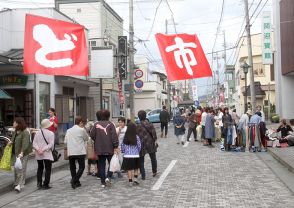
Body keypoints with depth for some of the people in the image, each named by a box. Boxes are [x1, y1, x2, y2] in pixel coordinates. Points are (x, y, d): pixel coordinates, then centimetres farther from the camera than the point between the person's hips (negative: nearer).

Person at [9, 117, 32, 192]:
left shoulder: (25, 133, -16)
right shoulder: (14, 132, 11)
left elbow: (25, 144, -26)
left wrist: (22, 153, -36)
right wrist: (11, 142, 5)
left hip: (23, 153, -8)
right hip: (16, 153, 8)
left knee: (21, 168, -8)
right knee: (16, 168, 14)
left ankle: (20, 185, -9)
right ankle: (17, 183, 27)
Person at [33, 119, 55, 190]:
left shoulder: (37, 133, 6)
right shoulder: (50, 133, -8)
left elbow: (34, 143, -2)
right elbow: (51, 144, -17)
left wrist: (38, 149, -14)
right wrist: (43, 149, -18)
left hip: (38, 155, 5)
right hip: (47, 154, -5)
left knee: (40, 168, 18)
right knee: (48, 169, 4)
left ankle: (39, 184, 15)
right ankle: (45, 185, 2)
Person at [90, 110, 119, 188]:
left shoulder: (96, 124, 1)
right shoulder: (110, 124, -6)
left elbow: (92, 135, -1)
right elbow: (114, 136, -11)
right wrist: (116, 146, -9)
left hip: (99, 149, 2)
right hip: (109, 148, -2)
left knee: (101, 165, 8)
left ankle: (103, 182, 11)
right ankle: (108, 177, -5)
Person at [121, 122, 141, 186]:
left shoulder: (125, 137, -6)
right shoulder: (136, 137, -8)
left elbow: (122, 146, 1)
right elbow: (139, 146, -2)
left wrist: (123, 151, 19)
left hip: (127, 155, 0)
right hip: (136, 155, 0)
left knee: (129, 169, 7)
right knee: (136, 168, 17)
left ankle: (130, 181, 9)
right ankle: (135, 179, 9)